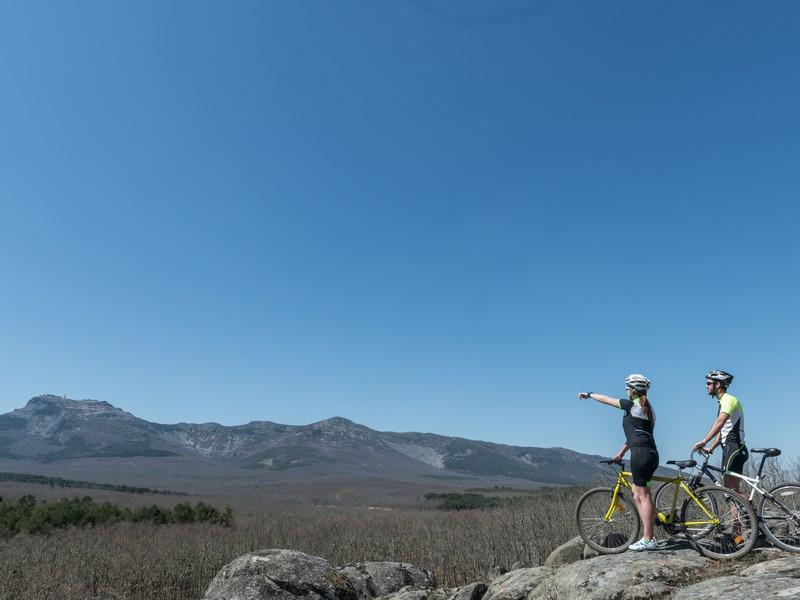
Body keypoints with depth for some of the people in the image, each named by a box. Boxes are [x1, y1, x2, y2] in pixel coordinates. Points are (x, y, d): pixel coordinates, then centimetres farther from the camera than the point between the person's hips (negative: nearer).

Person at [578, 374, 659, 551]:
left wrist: (588, 394, 20)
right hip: (652, 454, 9)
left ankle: (648, 540, -1)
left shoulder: (632, 405, -6)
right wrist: (621, 452, 29)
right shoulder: (647, 408, 19)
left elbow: (606, 400, 4)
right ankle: (649, 536, 14)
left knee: (643, 495, -5)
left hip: (641, 454, -9)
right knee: (638, 493, 14)